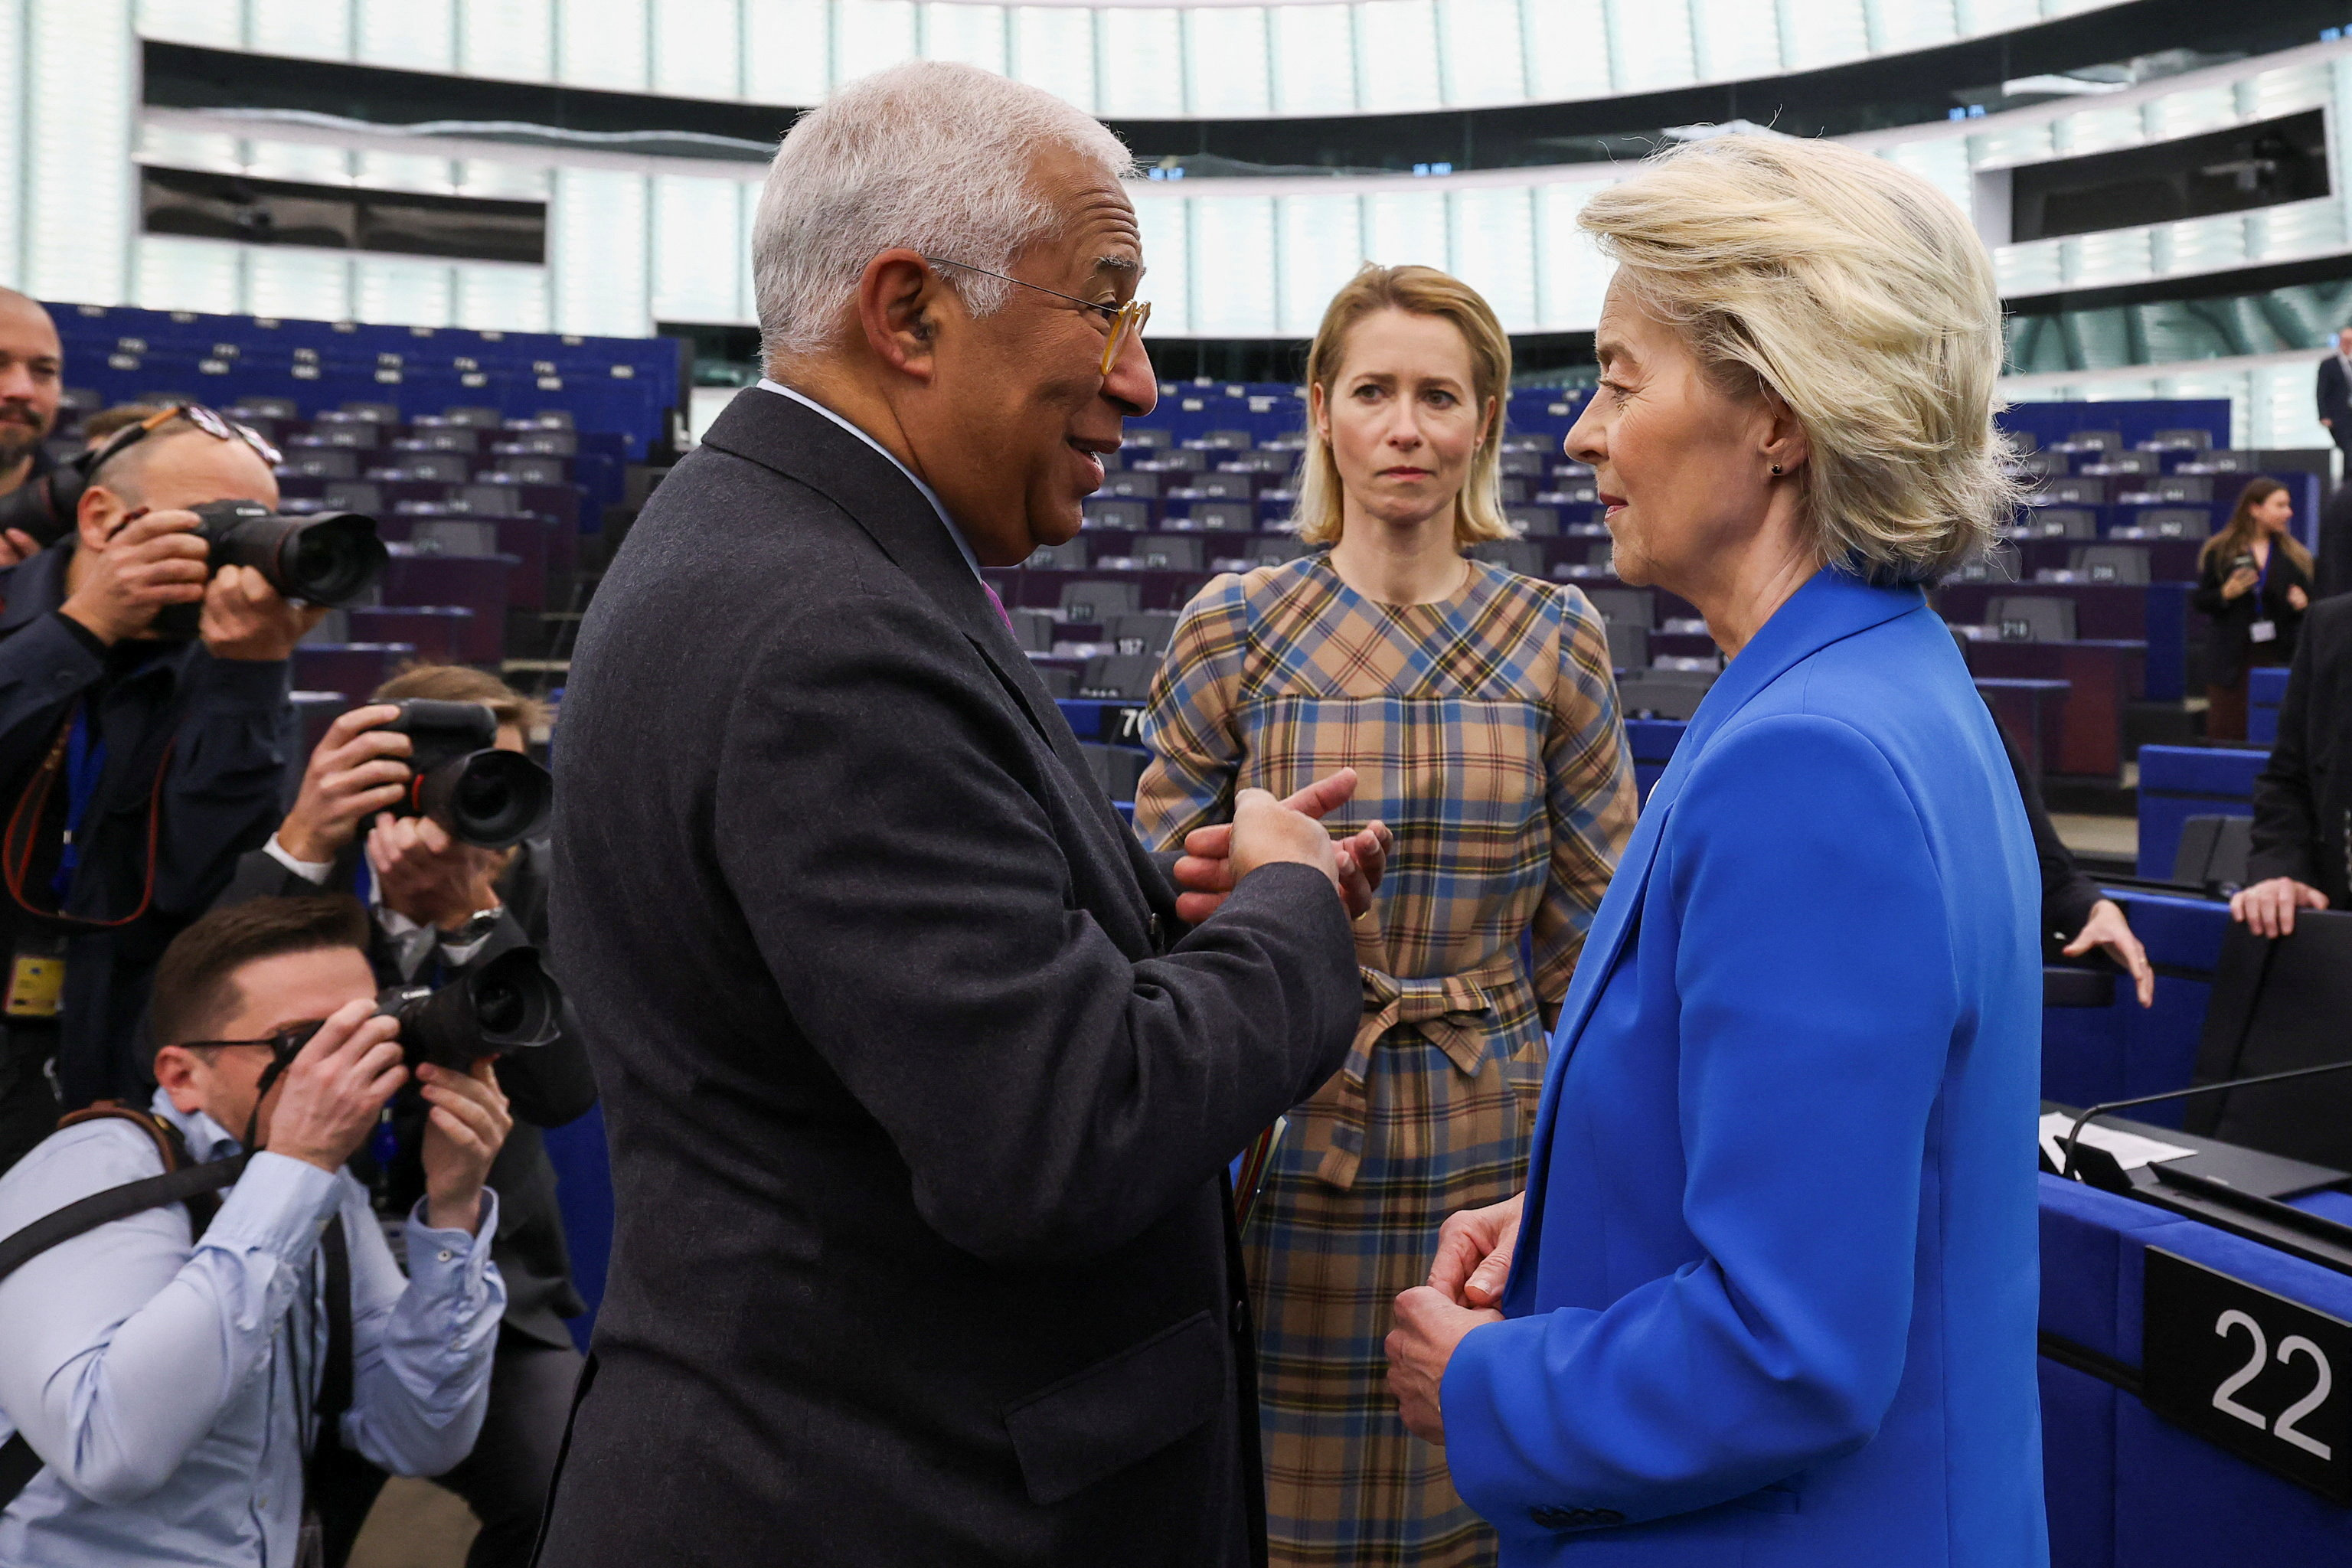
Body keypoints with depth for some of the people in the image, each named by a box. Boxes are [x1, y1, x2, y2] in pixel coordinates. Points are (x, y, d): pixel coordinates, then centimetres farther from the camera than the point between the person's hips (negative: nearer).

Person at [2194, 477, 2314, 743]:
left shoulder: (2295, 555, 11)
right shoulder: (2219, 551, 1)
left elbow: (2309, 599, 17)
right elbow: (2200, 601, 2)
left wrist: (2302, 603, -5)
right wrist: (2226, 594, -17)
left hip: (2279, 659, 3)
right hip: (2234, 661, -2)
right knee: (2227, 736, -2)